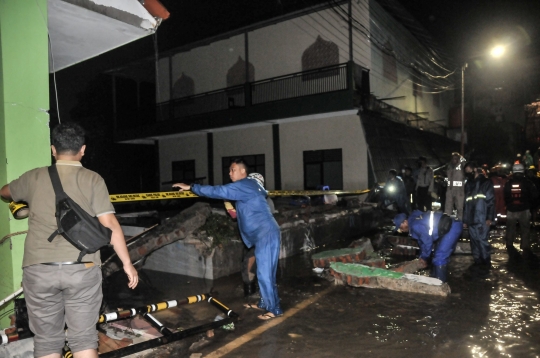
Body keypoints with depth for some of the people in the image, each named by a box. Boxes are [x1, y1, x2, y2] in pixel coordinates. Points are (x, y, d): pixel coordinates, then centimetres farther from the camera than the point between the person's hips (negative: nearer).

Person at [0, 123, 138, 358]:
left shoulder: (34, 177, 6)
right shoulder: (92, 179, -2)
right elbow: (110, 225, -7)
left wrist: (25, 202, 50)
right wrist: (127, 263, 0)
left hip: (39, 269, 2)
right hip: (82, 269, -1)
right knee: (84, 338, 8)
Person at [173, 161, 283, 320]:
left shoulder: (243, 185, -11)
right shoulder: (252, 184, 17)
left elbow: (217, 191, -17)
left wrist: (191, 187, -12)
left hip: (266, 234, -10)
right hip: (264, 234, 10)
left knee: (264, 273, -5)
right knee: (264, 271, 17)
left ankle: (275, 309, 3)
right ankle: (265, 303, 28)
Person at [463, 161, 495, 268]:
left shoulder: (486, 182, 1)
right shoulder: (468, 184, 18)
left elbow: (491, 200, -5)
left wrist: (489, 217, -14)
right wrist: (465, 219, 15)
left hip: (482, 219, -6)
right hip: (471, 219, 6)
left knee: (482, 240, -5)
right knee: (474, 241, 8)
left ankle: (486, 261, 7)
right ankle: (477, 261, 17)